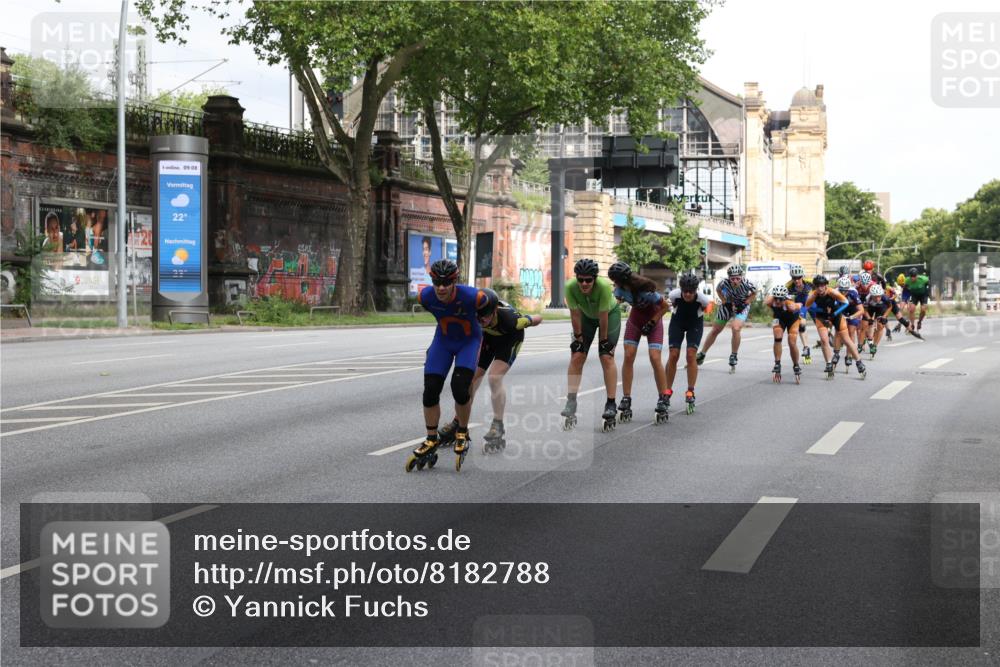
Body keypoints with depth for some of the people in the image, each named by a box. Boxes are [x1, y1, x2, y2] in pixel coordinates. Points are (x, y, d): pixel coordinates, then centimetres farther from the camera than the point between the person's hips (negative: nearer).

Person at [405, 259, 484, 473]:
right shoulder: (425, 296, -23)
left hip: (469, 340, -3)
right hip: (443, 340, 3)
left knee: (460, 387, -20)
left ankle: (462, 433, 5)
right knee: (430, 389, -7)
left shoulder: (472, 296, -32)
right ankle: (432, 441, 9)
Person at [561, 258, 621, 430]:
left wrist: (603, 340, -21)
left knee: (607, 357, -13)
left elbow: (603, 317, -29)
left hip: (610, 314, -3)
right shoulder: (570, 287, -31)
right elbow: (575, 314, -21)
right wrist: (578, 338, -13)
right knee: (576, 356, -7)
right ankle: (571, 403, -3)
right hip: (587, 316, 3)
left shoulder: (604, 286, -39)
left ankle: (611, 405, -11)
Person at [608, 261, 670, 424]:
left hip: (653, 318, -5)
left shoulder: (646, 290, -34)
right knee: (628, 356, -8)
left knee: (655, 358, -16)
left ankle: (663, 400, -6)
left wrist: (651, 324, -20)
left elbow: (665, 306, -21)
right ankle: (626, 400, -2)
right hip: (635, 317, 5)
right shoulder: (621, 289, -19)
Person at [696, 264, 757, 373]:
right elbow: (718, 289, -4)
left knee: (736, 328, -26)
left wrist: (745, 303, -17)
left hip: (741, 307, -2)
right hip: (728, 305, 2)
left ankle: (733, 358, -8)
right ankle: (701, 355, 25)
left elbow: (754, 292, -8)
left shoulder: (746, 284, -32)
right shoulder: (725, 283, -29)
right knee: (715, 330, 9)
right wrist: (724, 302, -13)